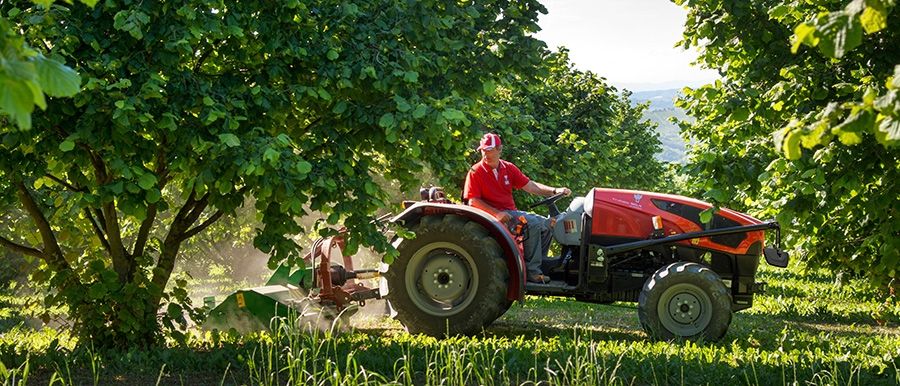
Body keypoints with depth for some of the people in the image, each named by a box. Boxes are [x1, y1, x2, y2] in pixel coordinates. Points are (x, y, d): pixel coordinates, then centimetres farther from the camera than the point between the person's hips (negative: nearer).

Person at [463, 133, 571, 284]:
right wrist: (496, 213, -23)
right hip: (493, 215, -7)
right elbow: (473, 201, -12)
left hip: (511, 212, 7)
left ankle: (537, 264, 0)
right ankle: (531, 271, -22)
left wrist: (555, 191, -7)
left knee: (546, 224, -4)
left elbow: (530, 186, 7)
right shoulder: (475, 172, -6)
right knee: (533, 224, -25)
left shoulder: (508, 168, 10)